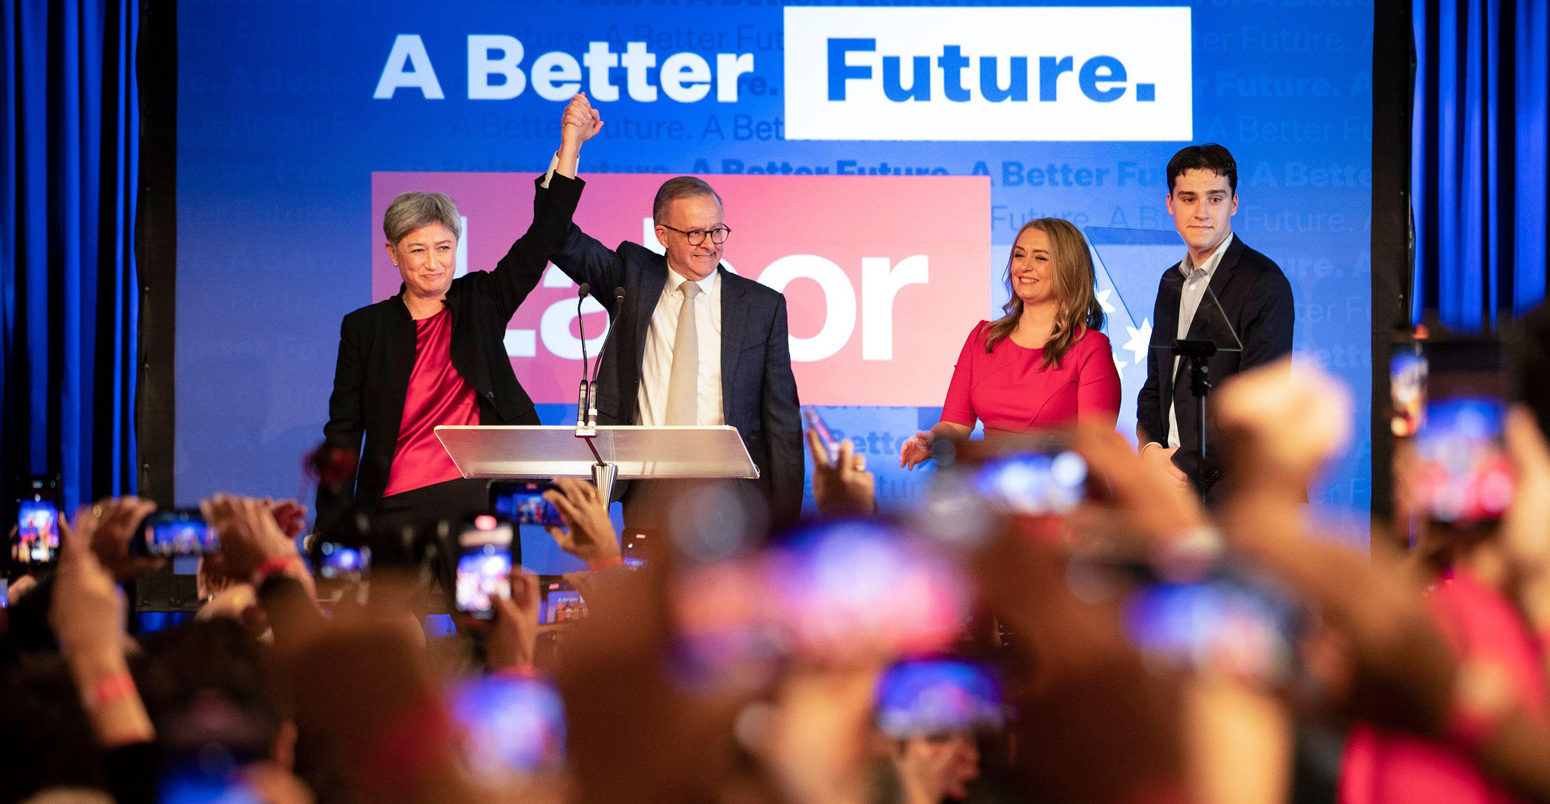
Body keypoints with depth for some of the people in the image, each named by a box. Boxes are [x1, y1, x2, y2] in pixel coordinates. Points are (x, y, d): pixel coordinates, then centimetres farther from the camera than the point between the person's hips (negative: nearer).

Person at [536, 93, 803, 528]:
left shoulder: (762, 305, 8)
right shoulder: (633, 278, 10)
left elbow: (782, 416, 8)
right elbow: (561, 241, 1)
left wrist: (786, 521, 1)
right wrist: (571, 145, -9)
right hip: (650, 488, 0)